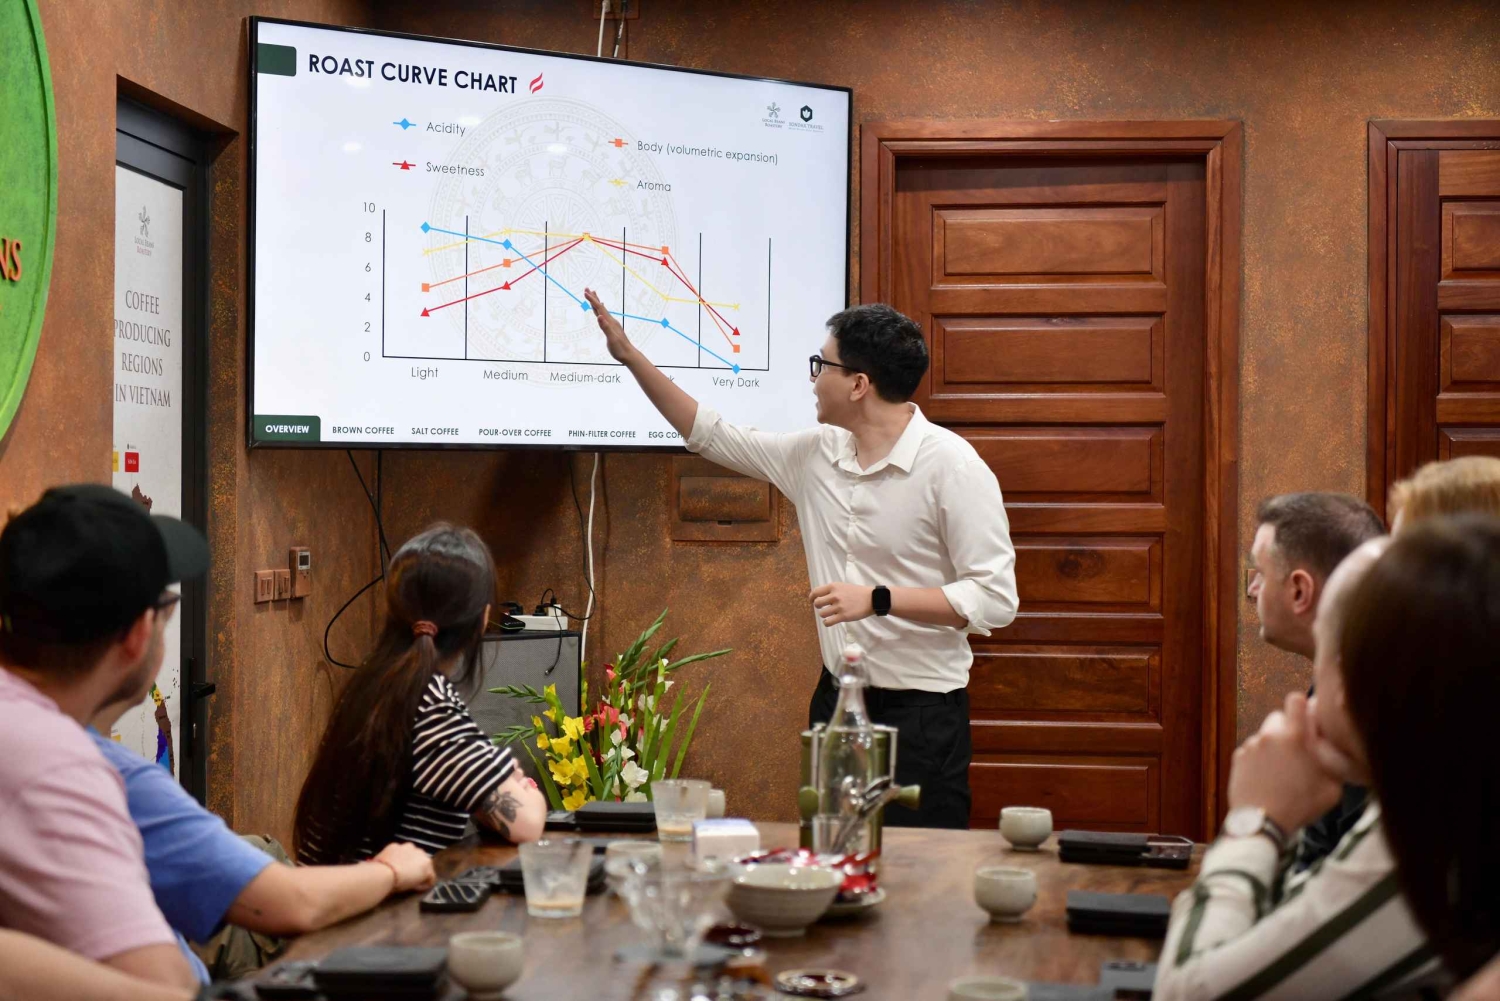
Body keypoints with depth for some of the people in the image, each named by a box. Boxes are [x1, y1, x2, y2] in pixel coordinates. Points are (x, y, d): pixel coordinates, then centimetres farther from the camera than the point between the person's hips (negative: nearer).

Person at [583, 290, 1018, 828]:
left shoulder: (952, 466, -14)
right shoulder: (817, 452, 6)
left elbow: (995, 599, -18)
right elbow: (710, 435, 18)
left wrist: (878, 599, -22)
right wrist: (629, 354, 17)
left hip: (920, 710, -6)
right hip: (836, 697, 6)